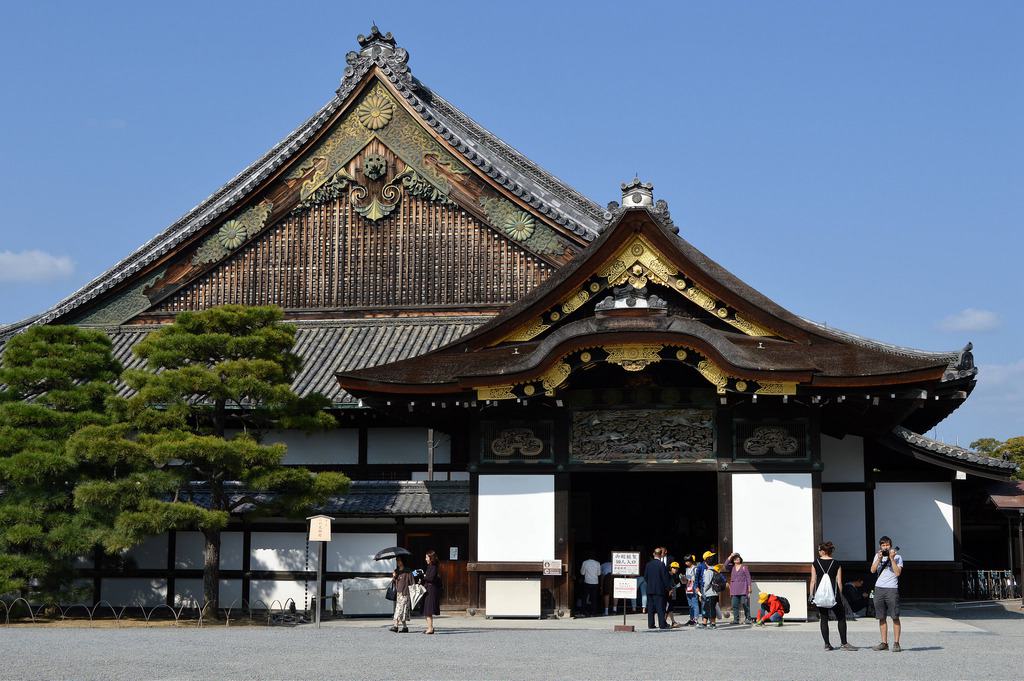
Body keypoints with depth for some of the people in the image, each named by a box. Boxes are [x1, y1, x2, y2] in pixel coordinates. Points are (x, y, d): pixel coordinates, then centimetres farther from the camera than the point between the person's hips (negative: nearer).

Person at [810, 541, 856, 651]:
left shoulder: (816, 563, 1)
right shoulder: (836, 564, 0)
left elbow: (813, 581, 1)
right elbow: (839, 582, -1)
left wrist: (811, 595, 8)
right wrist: (840, 596, 5)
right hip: (833, 595, -1)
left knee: (823, 619, 7)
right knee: (841, 618, 10)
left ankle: (827, 644, 6)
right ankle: (844, 643, 7)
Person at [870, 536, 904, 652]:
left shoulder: (897, 557, 2)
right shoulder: (877, 556, 14)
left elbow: (898, 573, -9)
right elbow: (873, 570, 4)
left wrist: (891, 558, -11)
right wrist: (879, 559, -7)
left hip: (892, 589, -4)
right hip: (879, 589, 4)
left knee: (895, 617, -6)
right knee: (881, 617, 5)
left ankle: (896, 643, -3)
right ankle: (884, 643, 9)